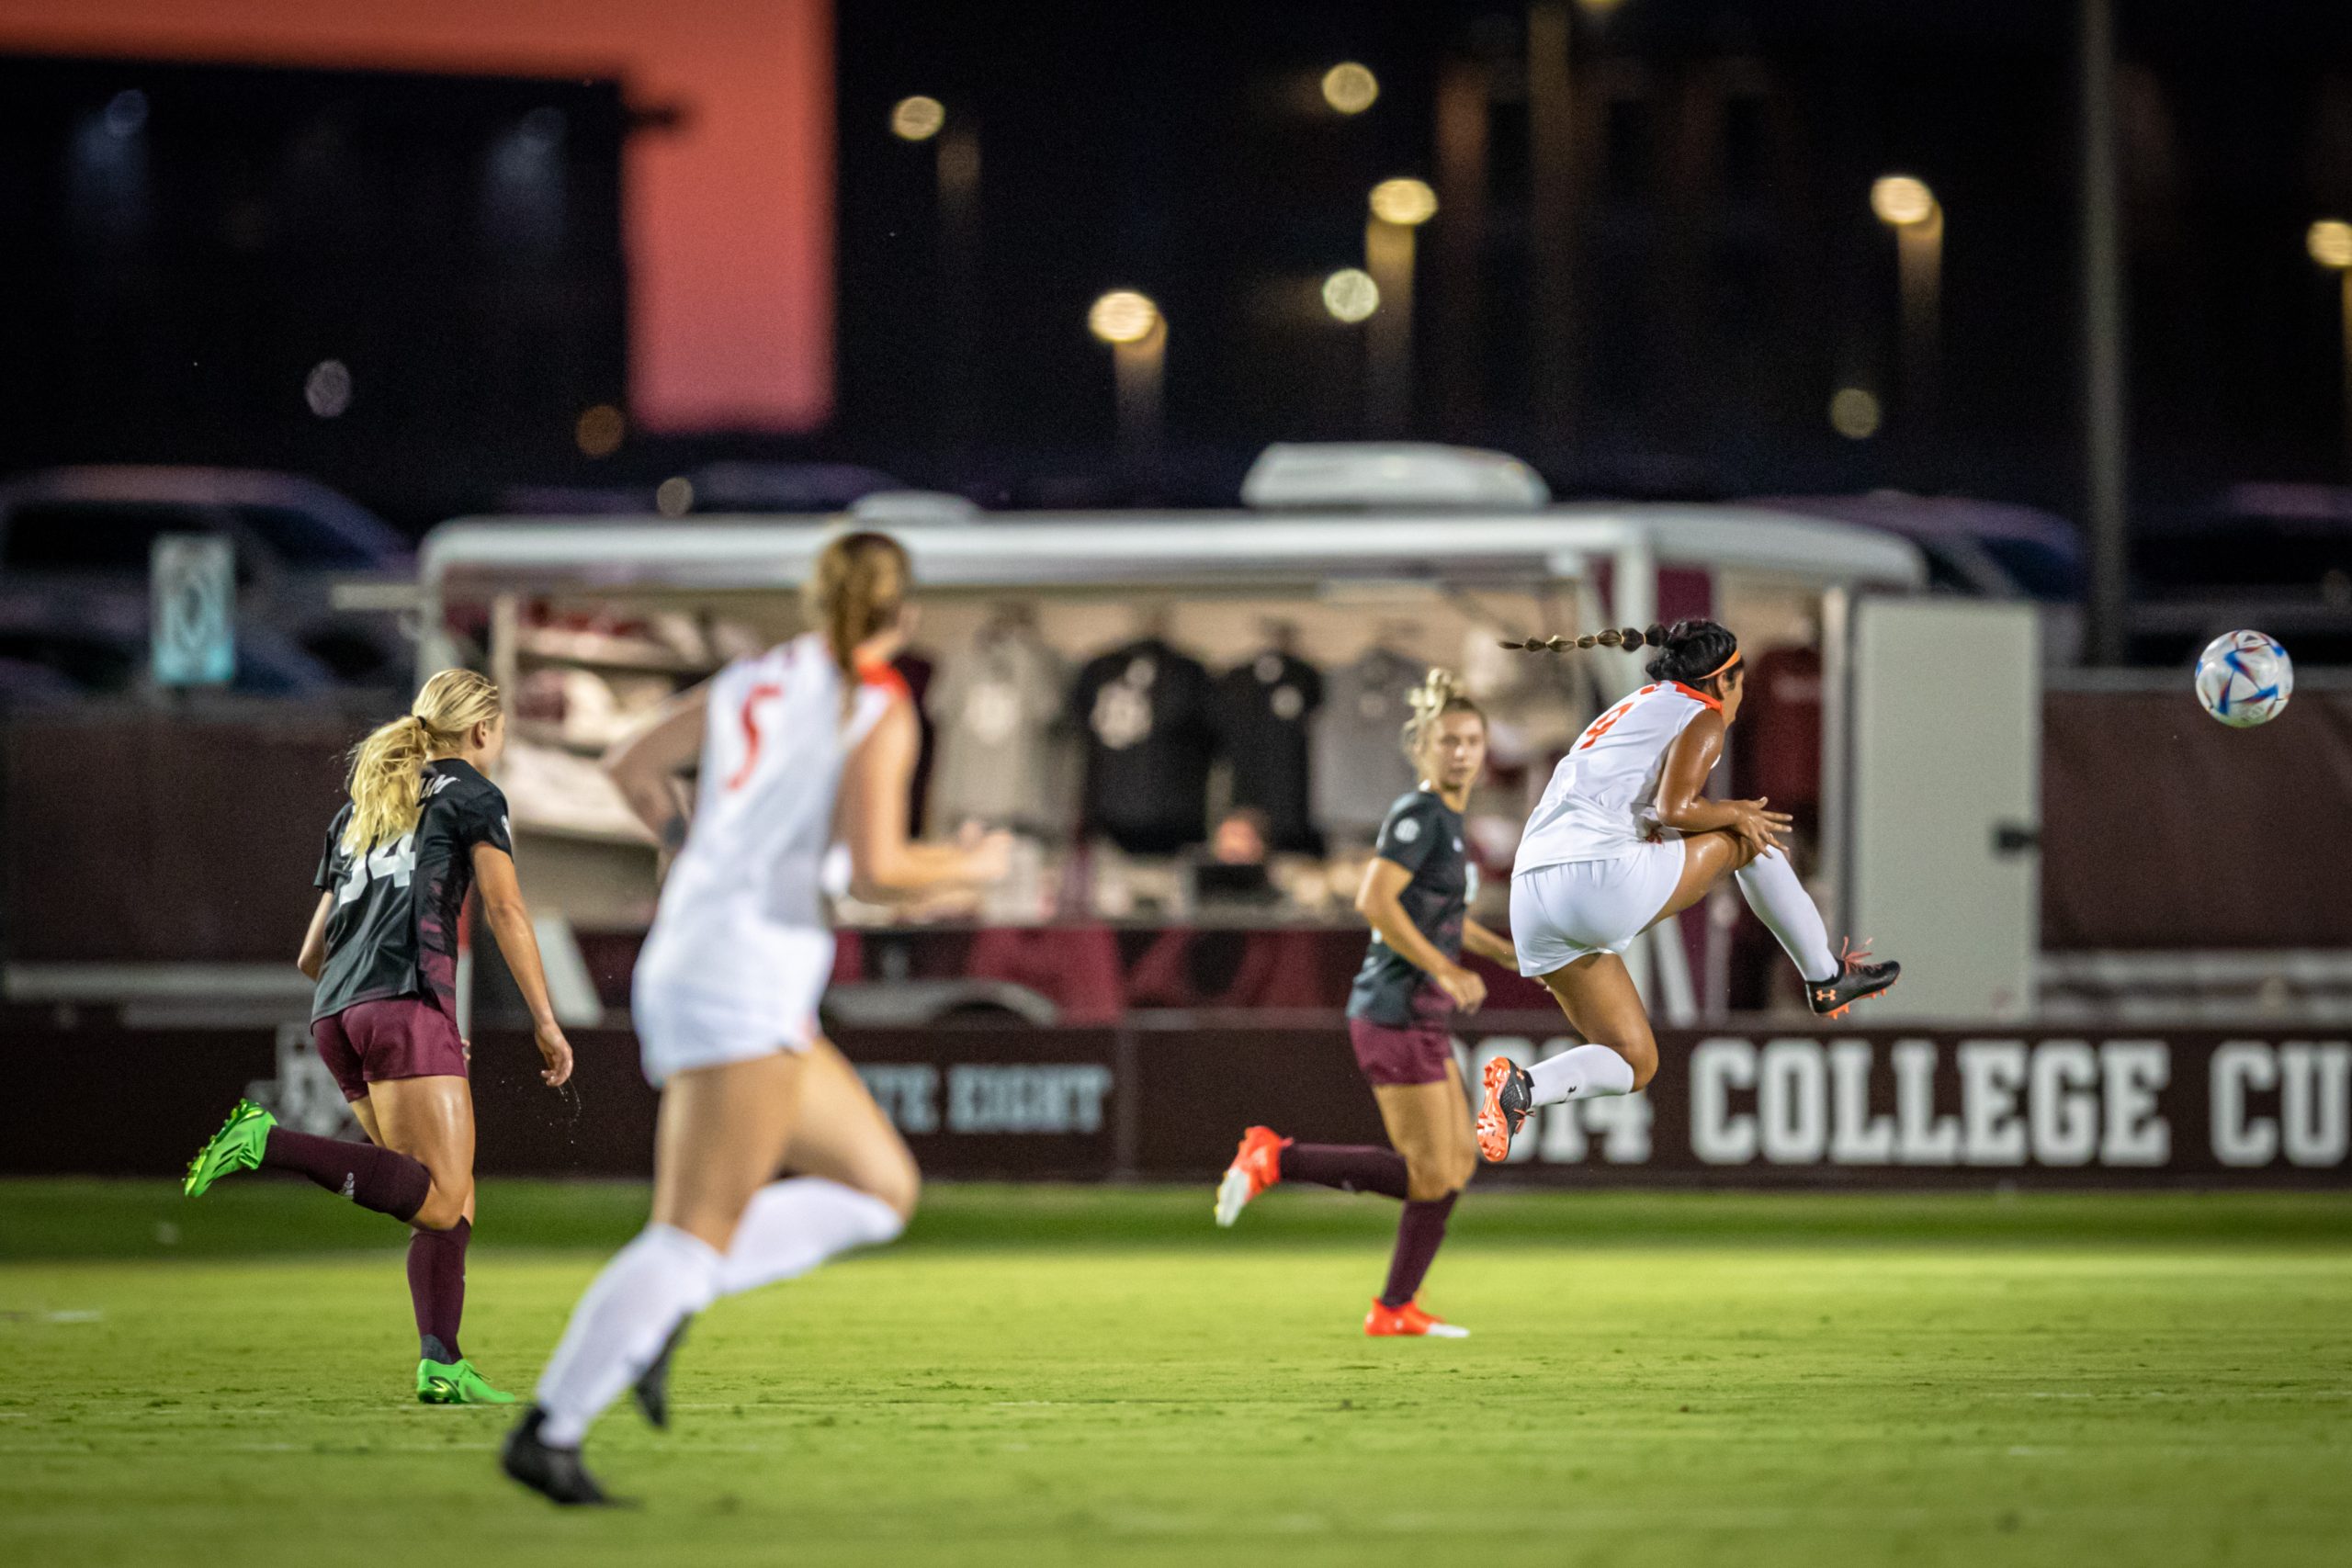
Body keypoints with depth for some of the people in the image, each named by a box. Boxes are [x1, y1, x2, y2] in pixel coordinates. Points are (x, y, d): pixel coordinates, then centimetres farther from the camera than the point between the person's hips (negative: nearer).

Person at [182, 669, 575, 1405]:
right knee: (439, 1202, -16)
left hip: (336, 1014, 8)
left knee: (454, 1195, 8)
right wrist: (545, 1022, 0)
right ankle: (269, 1143, -26)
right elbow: (506, 911, -2)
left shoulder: (359, 809, 29)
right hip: (409, 1003, -8)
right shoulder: (468, 793, 10)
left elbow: (312, 955, 30)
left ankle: (440, 1364, -5)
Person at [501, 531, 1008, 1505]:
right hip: (748, 979, -9)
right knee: (698, 1234, -11)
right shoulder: (879, 710, -7)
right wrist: (971, 870, 2)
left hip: (682, 972, 9)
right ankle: (550, 1433, -18)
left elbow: (632, 766, 23)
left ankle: (652, 1309, 3)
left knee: (881, 1189, 14)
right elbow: (876, 872, -15)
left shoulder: (753, 683, 14)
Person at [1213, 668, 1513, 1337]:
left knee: (1457, 1165, 10)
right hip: (1396, 1011, -10)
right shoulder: (1418, 813, -13)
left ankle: (1396, 1309, 15)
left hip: (1422, 1018, 10)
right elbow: (1375, 901, -24)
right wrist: (1446, 971, -21)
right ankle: (1275, 1158, -3)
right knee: (1429, 1175, -8)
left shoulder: (1447, 820, 15)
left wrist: (1508, 954, 21)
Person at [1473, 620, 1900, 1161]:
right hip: (1603, 880, -7)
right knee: (1750, 838, 15)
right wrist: (1736, 815, 6)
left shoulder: (1626, 712, 30)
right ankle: (1826, 977, 24)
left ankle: (1521, 1086, -12)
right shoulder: (1703, 718, 5)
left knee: (1634, 1062, 14)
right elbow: (1672, 809, -11)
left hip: (1532, 900, 7)